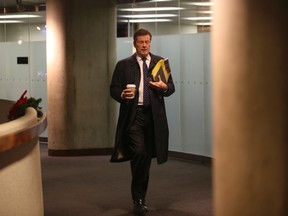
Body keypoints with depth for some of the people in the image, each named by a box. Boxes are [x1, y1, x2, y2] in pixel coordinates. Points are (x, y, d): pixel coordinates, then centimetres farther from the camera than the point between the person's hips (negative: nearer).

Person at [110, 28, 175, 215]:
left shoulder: (160, 62, 11)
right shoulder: (124, 65, 6)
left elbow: (171, 87, 10)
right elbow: (114, 89, 4)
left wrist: (164, 87, -13)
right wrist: (122, 95, -17)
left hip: (154, 116, 3)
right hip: (133, 115, -3)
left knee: (147, 157, 10)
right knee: (139, 153, -17)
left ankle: (141, 198, 24)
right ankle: (138, 200, -5)